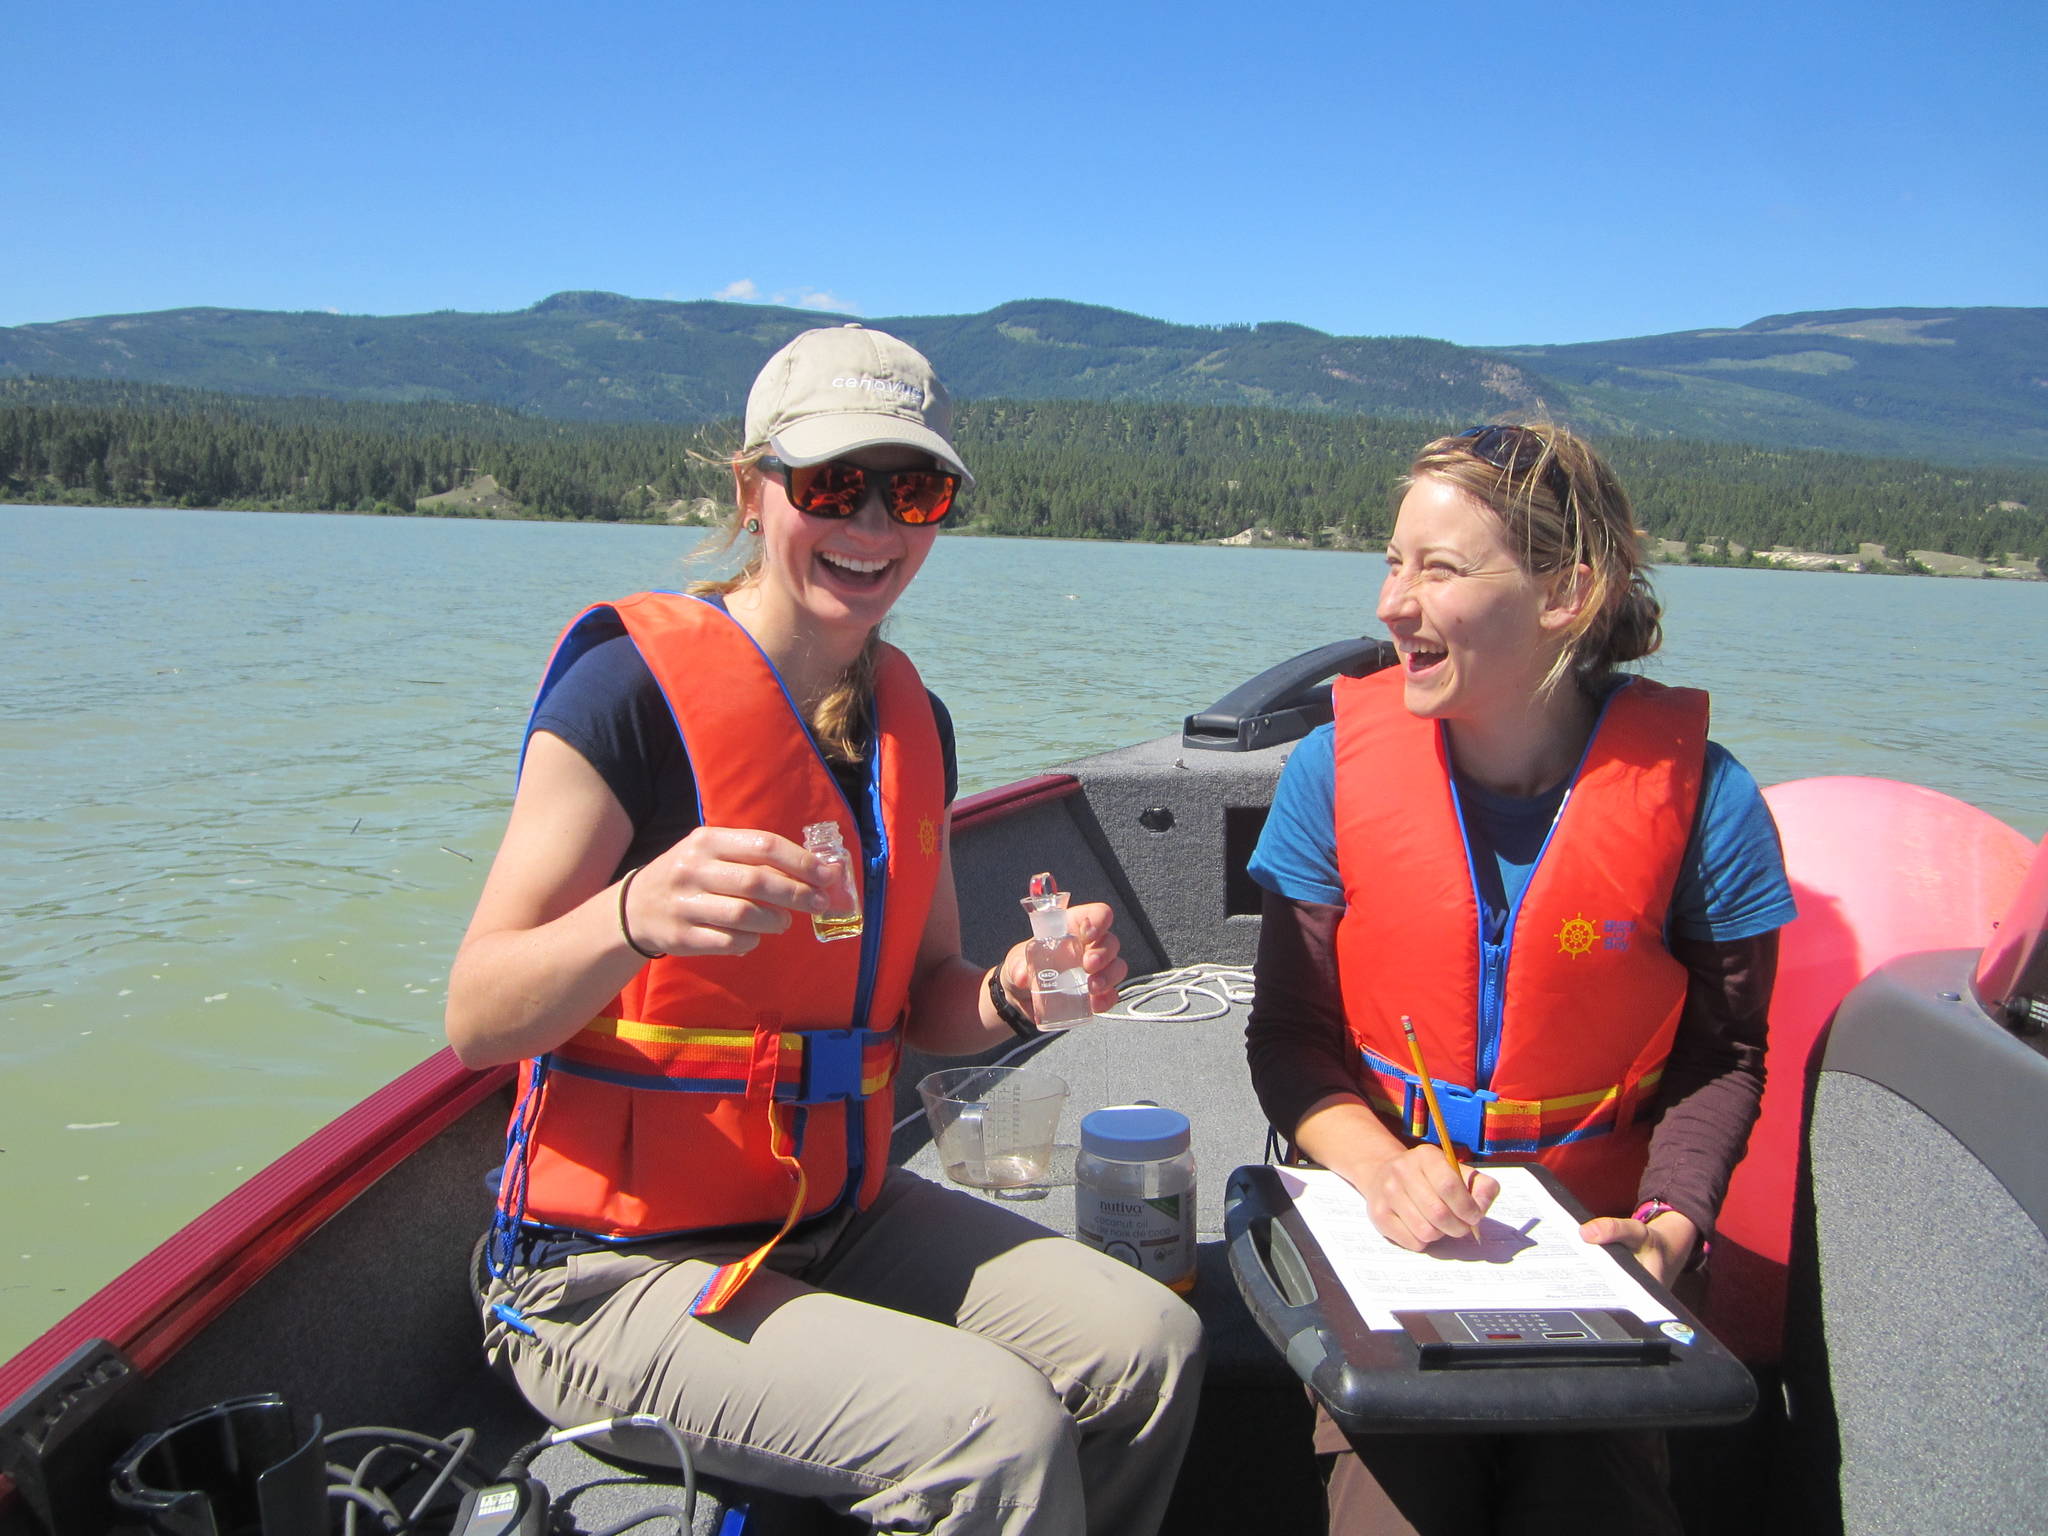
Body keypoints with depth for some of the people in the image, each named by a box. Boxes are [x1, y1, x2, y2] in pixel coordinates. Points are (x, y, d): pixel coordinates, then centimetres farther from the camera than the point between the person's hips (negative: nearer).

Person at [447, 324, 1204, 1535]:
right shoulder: (637, 685, -17)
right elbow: (478, 1020, -20)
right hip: (617, 1270, -6)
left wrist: (1013, 994, -10)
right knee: (995, 1428, -23)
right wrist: (638, 914, -40)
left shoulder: (909, 716, 6)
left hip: (840, 1215, 7)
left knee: (1150, 1347, -6)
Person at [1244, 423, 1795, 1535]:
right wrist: (1381, 1166, -21)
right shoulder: (1338, 766, -8)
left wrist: (1669, 1219, -12)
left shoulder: (1700, 796, -10)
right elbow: (1288, 1036, -4)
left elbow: (1721, 1055, 3)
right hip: (1384, 1222, 0)